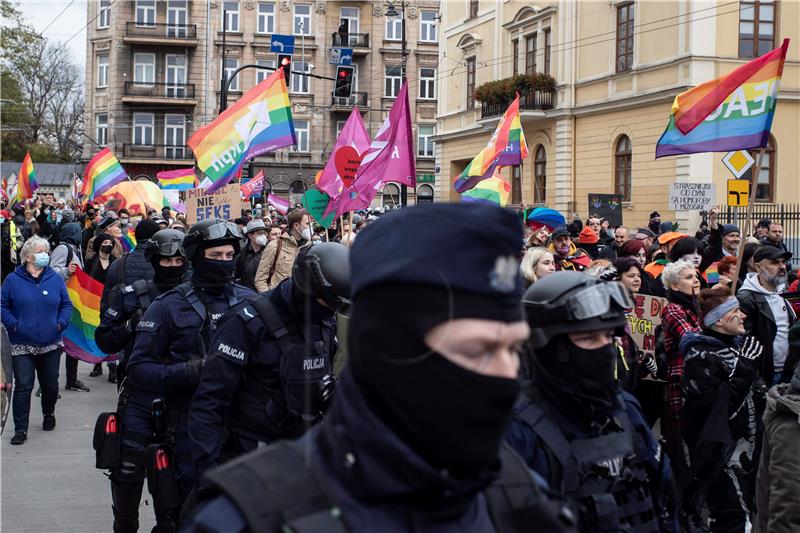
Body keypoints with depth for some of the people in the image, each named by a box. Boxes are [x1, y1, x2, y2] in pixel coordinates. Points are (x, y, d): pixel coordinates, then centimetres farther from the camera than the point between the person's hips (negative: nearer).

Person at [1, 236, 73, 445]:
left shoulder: (55, 278, 4)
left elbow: (66, 304, 9)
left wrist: (61, 323, -7)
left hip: (51, 344, 3)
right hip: (22, 345, -2)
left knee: (50, 384, 13)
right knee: (23, 385, -7)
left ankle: (49, 414, 40)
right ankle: (20, 429, -2)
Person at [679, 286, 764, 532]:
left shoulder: (739, 345, 13)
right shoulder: (700, 355, -14)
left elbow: (754, 390, 27)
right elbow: (713, 402, -24)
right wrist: (744, 369, -23)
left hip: (746, 444, 9)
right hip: (720, 448, -9)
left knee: (746, 512, 14)